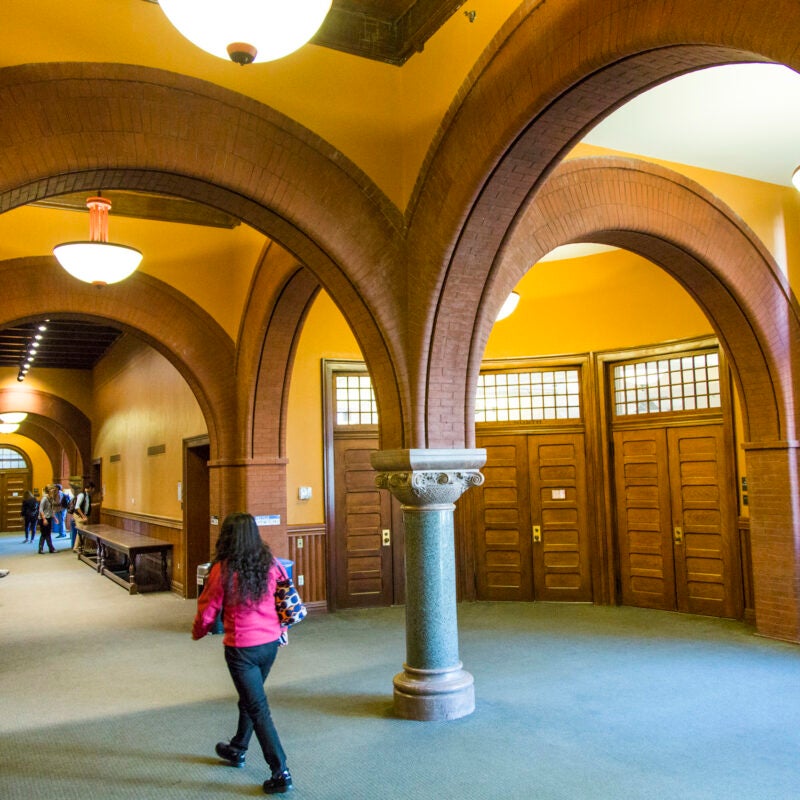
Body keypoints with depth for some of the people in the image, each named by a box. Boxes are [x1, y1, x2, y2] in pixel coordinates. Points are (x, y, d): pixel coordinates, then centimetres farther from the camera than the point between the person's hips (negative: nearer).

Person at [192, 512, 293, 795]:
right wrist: (281, 630, 19)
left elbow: (207, 611, -8)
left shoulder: (223, 570, -16)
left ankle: (281, 772, 4)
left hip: (242, 648, -5)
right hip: (271, 643, 6)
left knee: (258, 708, 3)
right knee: (249, 698, 26)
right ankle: (237, 750, 46)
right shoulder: (270, 563, -5)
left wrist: (198, 633, 13)